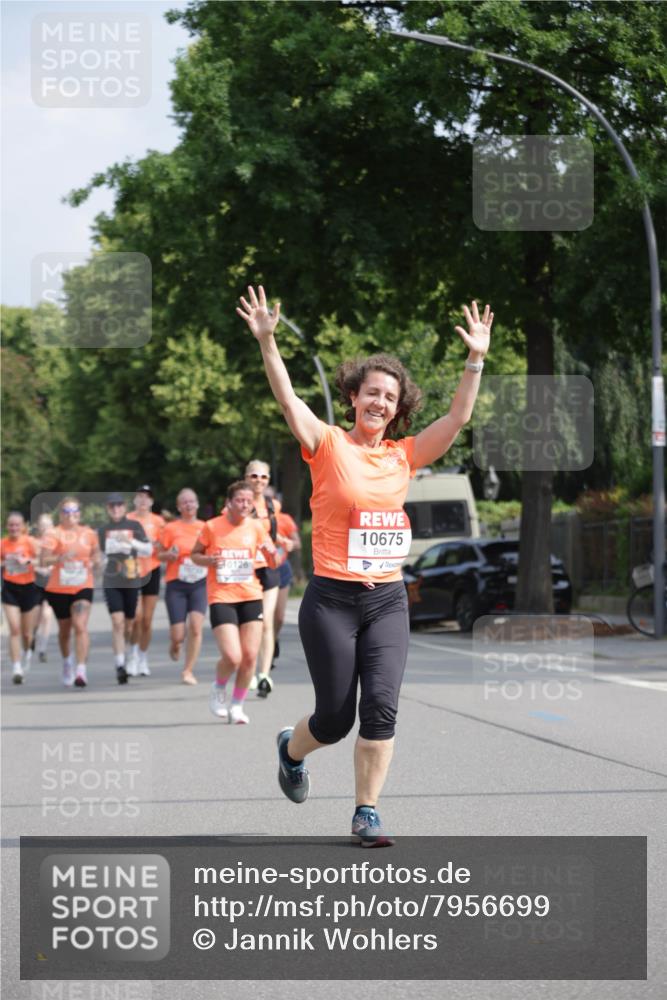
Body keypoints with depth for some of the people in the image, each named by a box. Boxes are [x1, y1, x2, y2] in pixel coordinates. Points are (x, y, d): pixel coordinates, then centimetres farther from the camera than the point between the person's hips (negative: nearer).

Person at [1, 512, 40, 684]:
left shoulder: (30, 542, -9)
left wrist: (27, 561, -34)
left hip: (28, 587, -1)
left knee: (27, 632, 10)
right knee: (14, 629, -14)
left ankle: (27, 653, 45)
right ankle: (16, 669, -14)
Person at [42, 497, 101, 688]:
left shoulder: (88, 533, 4)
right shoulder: (54, 534, -6)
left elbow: (96, 553, 20)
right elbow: (44, 560, -16)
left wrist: (94, 561, -2)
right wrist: (60, 557, -33)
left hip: (83, 587, 0)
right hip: (58, 588, 0)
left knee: (81, 626, -18)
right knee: (64, 629, 14)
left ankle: (81, 670, -22)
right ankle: (67, 661, 42)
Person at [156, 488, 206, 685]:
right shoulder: (170, 528, -1)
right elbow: (158, 554, 6)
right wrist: (169, 555, -15)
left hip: (200, 583, 1)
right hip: (176, 584, -1)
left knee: (196, 626, -17)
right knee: (178, 635, -5)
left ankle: (188, 671, -3)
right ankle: (175, 643, 34)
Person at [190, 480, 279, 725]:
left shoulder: (255, 526, 2)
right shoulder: (212, 527, -5)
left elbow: (273, 563, 8)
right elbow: (195, 555, 7)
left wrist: (272, 553, -15)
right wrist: (209, 560, -14)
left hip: (251, 597, 3)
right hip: (221, 598, -3)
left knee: (250, 656, -1)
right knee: (232, 657, -15)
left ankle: (236, 705, 19)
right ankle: (218, 689, 17)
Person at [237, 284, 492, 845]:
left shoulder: (404, 456, 9)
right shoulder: (329, 446, -2)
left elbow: (458, 418, 4)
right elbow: (287, 398, -13)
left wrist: (476, 360, -5)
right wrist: (267, 343, -25)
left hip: (388, 600, 3)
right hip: (332, 599, -3)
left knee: (381, 707, -9)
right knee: (335, 718, 3)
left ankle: (367, 814, 2)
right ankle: (292, 749, 38)